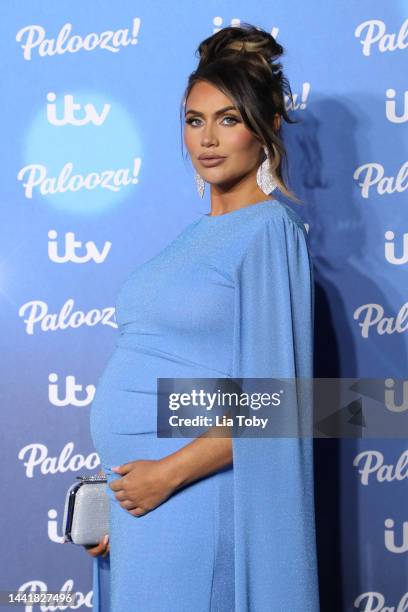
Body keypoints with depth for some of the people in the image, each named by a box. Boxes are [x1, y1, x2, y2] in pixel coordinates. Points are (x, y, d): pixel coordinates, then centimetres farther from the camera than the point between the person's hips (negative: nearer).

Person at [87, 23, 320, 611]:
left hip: (194, 495, -7)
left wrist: (168, 472, -16)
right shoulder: (195, 236, 13)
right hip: (138, 490, 7)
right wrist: (115, 504, 11)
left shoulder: (270, 231, -10)